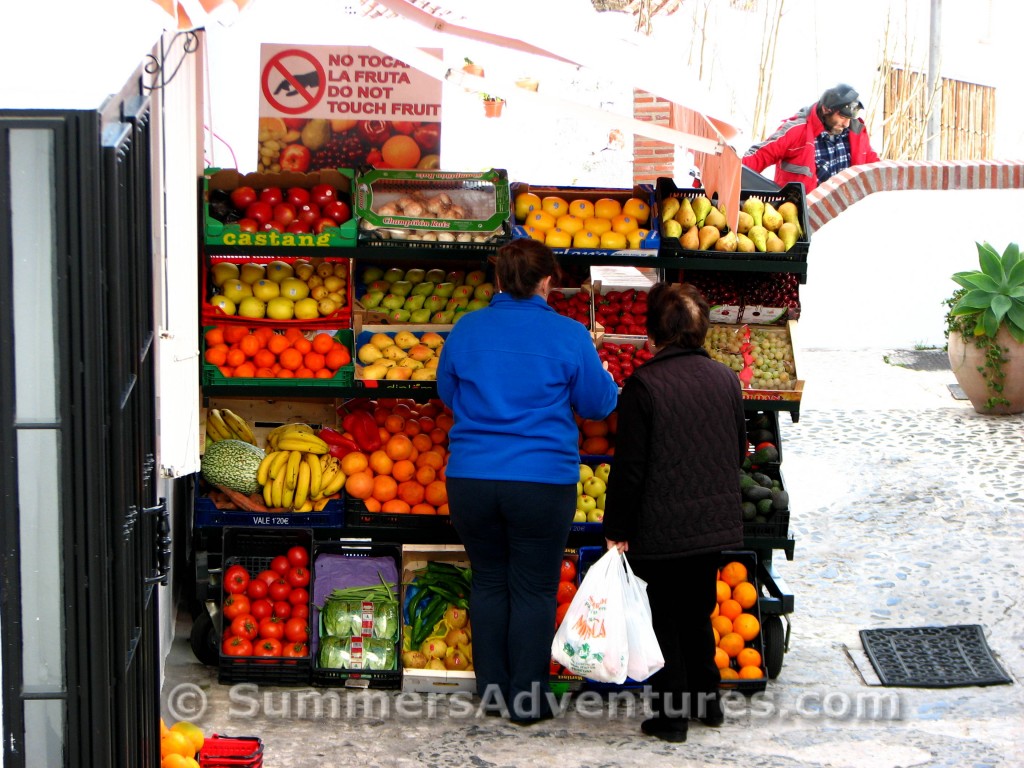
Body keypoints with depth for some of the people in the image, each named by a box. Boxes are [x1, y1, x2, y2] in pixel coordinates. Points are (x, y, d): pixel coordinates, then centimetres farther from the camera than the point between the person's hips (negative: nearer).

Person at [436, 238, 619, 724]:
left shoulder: (466, 329, 2)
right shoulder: (568, 335, -6)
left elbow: (447, 392, 17)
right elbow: (599, 402, 4)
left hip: (470, 479, 3)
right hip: (542, 480, -3)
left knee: (488, 581, 16)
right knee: (534, 590, 6)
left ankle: (491, 691, 23)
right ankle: (526, 702, 11)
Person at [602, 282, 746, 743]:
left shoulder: (643, 385, -15)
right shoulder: (725, 378, 1)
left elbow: (629, 465, -14)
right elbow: (739, 450, 13)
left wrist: (616, 528, -7)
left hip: (662, 528, -5)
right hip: (715, 523, 5)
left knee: (663, 619, 7)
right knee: (698, 613, 20)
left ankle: (671, 716, 10)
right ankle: (707, 701, 28)